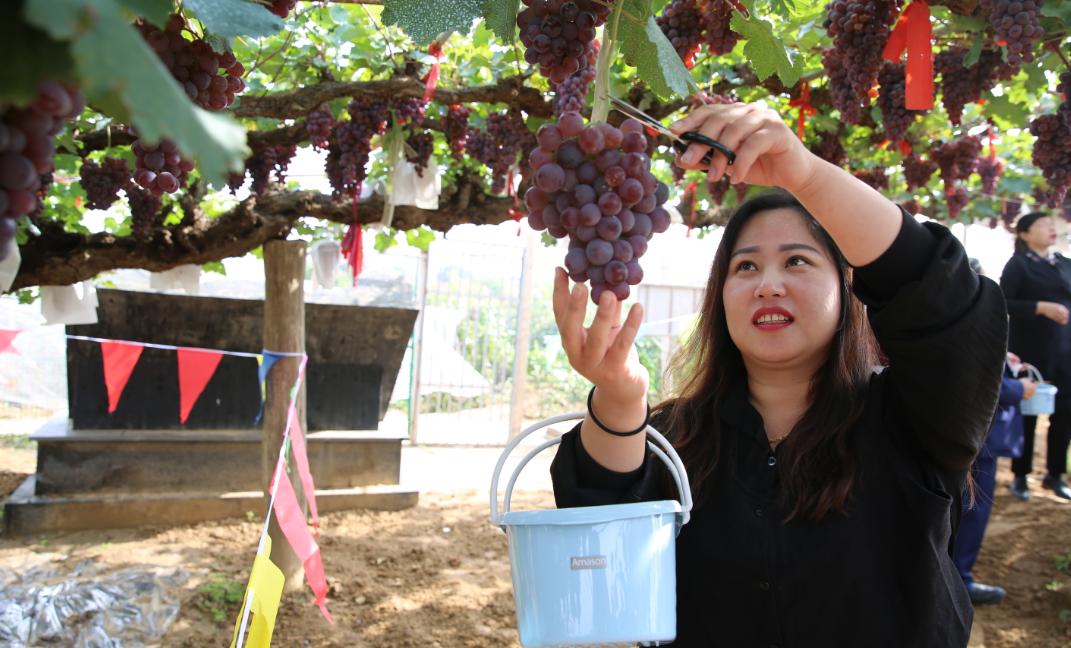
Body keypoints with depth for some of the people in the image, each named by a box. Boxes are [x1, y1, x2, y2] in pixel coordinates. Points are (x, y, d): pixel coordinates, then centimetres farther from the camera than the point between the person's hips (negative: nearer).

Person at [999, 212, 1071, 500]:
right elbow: (1003, 303, -13)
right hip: (1030, 350, -5)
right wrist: (1041, 307, -21)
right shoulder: (1018, 264, -5)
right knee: (1027, 412, 4)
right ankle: (1020, 476, 16)